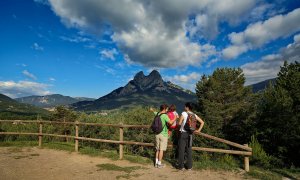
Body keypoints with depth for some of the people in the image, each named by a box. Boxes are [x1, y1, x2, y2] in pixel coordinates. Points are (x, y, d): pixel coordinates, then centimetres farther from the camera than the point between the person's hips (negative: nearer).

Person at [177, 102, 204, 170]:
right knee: (189, 150, 12)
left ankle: (181, 166, 9)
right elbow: (202, 122, 9)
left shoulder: (184, 113, -11)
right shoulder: (194, 115, 6)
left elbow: (179, 123, -11)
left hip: (183, 133, -5)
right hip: (190, 134, 5)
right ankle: (189, 166, 18)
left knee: (181, 149, 4)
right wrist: (199, 130, 9)